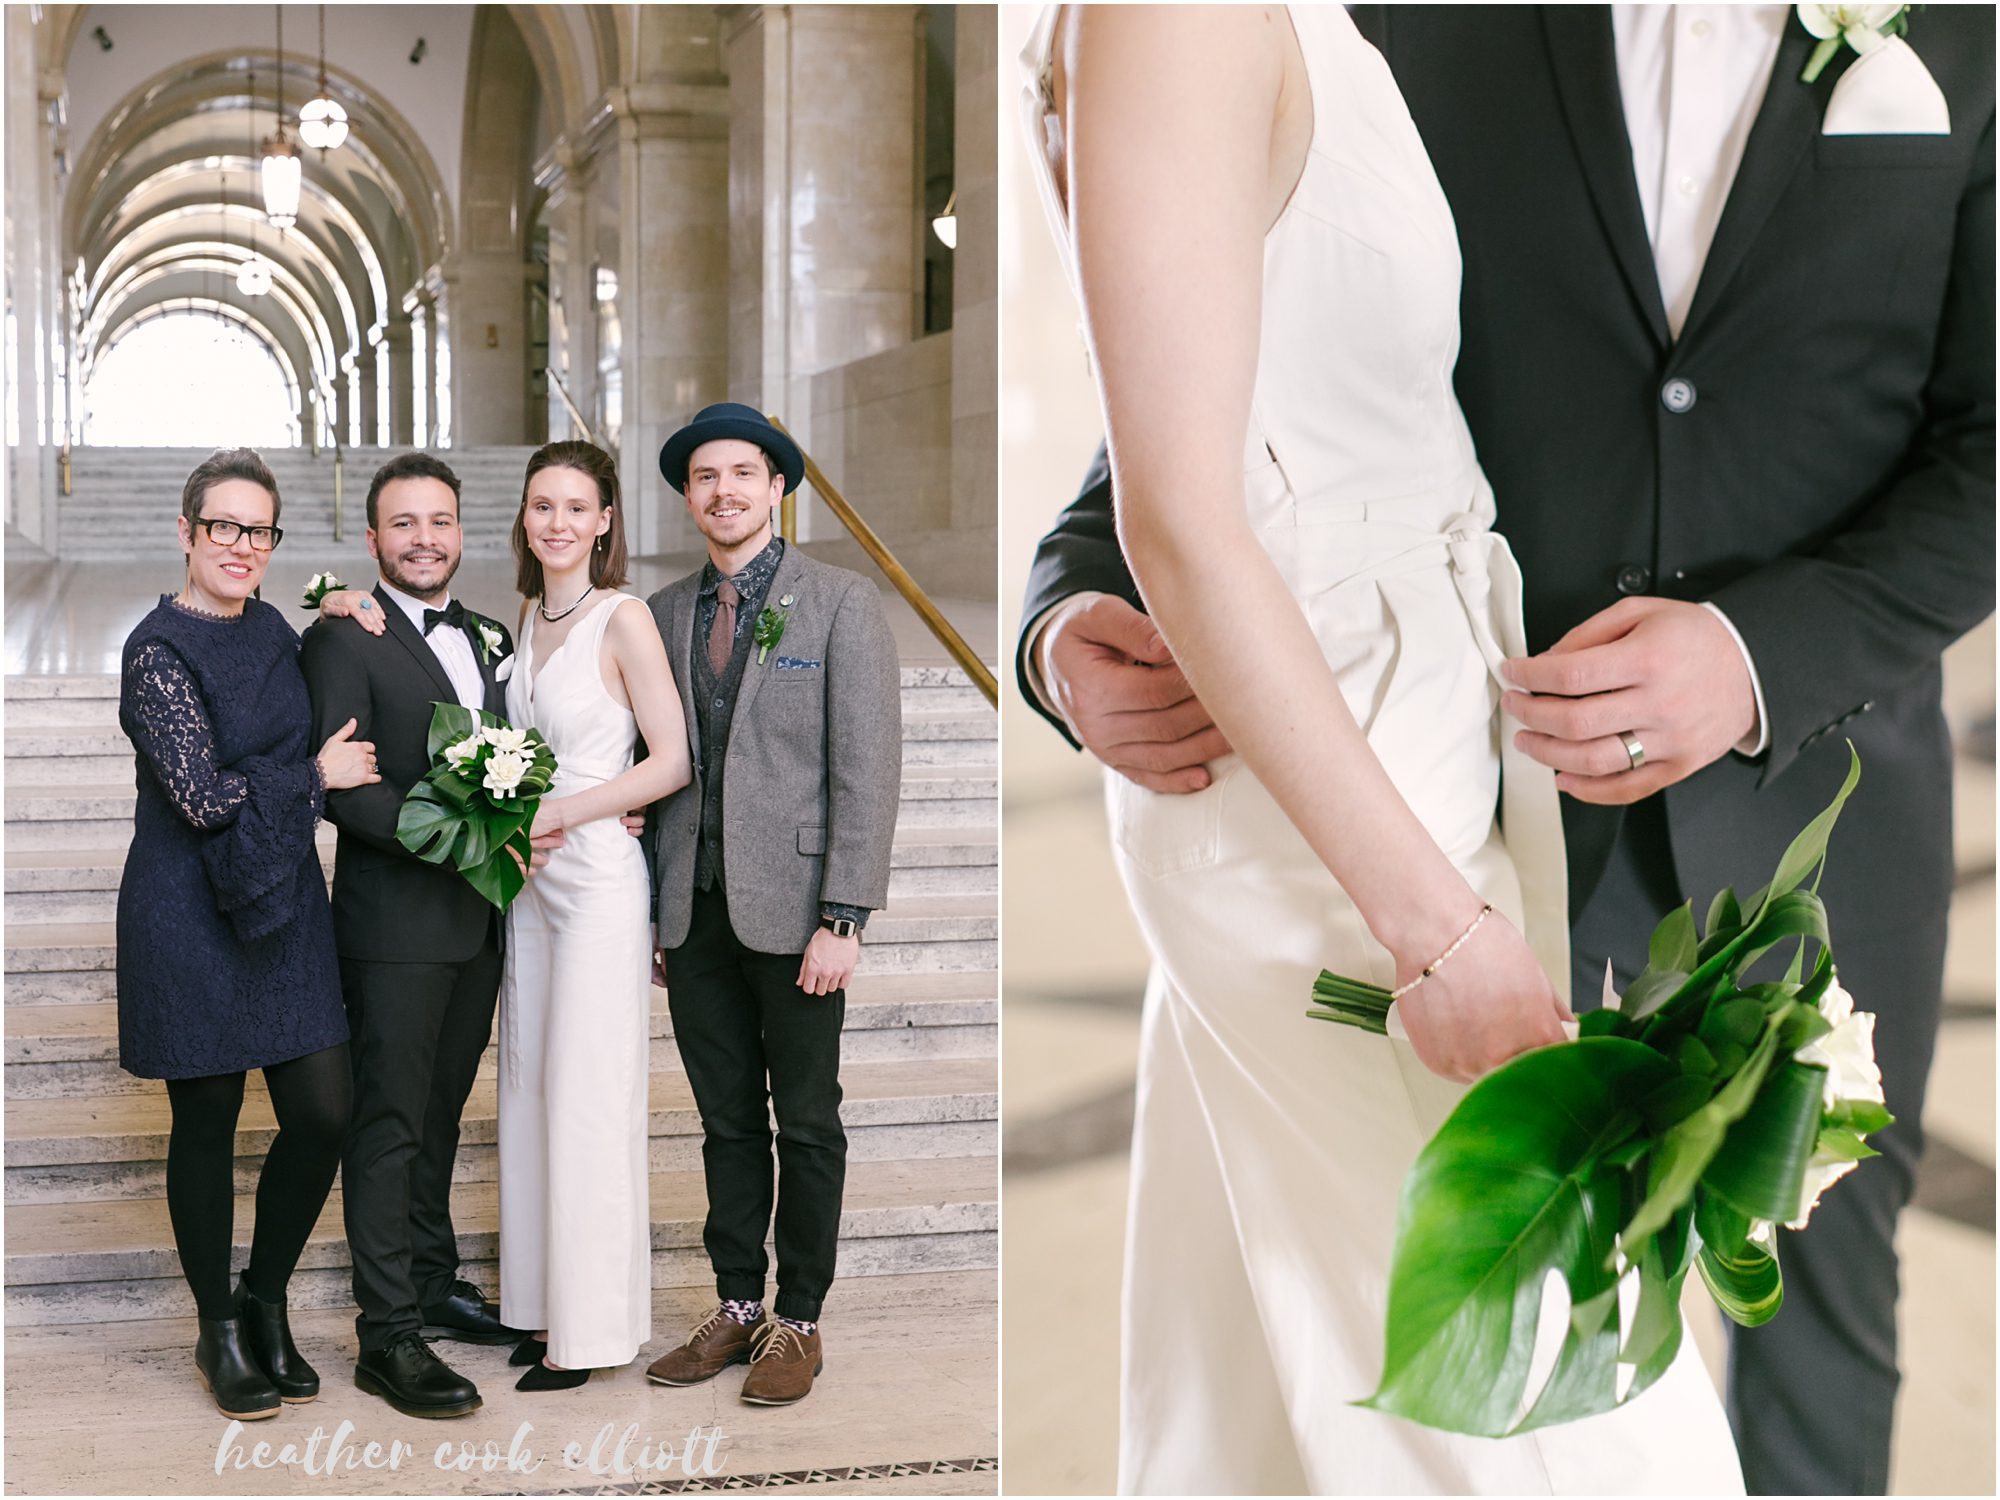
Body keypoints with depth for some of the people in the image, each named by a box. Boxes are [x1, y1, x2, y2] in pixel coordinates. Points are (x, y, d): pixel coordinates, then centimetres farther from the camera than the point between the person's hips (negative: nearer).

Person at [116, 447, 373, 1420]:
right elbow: (203, 795, -19)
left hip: (285, 901, 6)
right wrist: (317, 774, -8)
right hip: (192, 913, -6)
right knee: (208, 1121, 6)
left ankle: (266, 1303, 26)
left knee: (323, 1114, 3)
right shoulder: (160, 649, -13)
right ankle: (220, 1332, 24)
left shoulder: (270, 629, 9)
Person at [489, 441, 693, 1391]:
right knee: (530, 1089, 9)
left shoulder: (624, 619, -11)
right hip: (530, 878, 7)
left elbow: (671, 762, -12)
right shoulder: (529, 616, 10)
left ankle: (588, 1330, 9)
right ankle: (544, 1306, 20)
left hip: (597, 875, -7)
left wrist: (557, 812, -15)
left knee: (586, 1099, -1)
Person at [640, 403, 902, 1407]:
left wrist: (842, 918, -14)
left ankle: (797, 1322, 17)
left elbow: (868, 769, -8)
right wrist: (653, 911, 8)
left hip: (792, 906, -4)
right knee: (727, 1123, 12)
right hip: (693, 909, 4)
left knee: (806, 1125, 5)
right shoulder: (662, 615, 11)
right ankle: (735, 1308, 23)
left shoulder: (842, 604, -4)